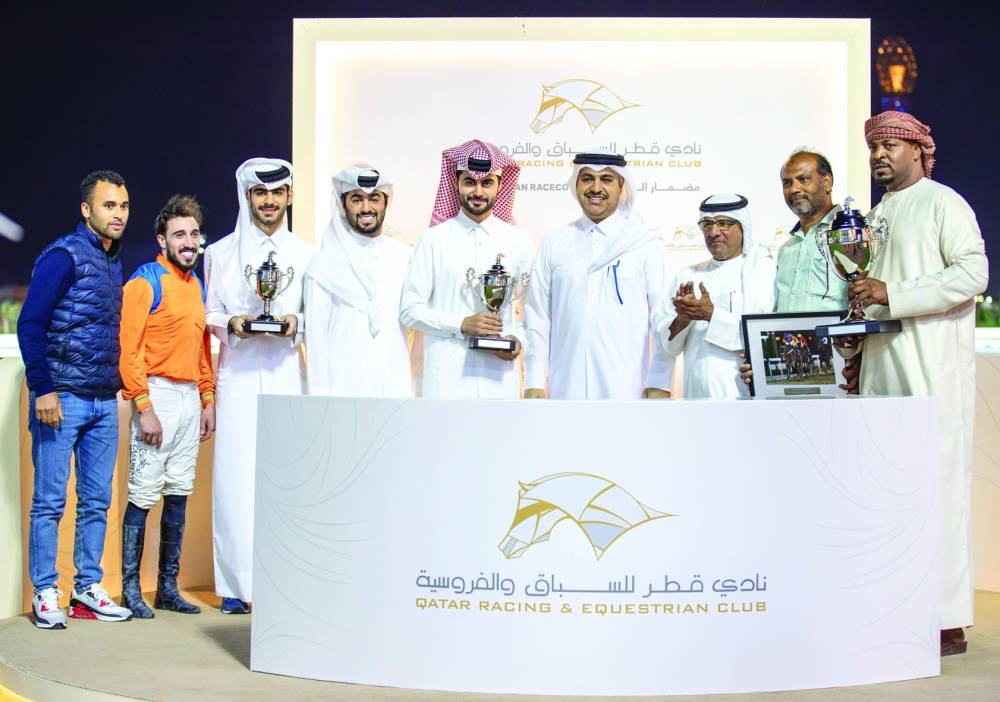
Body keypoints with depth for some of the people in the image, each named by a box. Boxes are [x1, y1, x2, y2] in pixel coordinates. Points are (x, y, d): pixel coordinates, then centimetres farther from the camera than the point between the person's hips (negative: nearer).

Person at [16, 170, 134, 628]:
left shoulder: (114, 263, 14)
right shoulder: (64, 256, -8)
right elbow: (30, 325, -12)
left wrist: (115, 387, 14)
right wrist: (43, 389, -16)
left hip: (104, 402, 7)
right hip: (62, 399, -7)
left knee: (96, 501, 10)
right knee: (50, 500, 1)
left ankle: (88, 590, 19)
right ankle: (45, 595, 9)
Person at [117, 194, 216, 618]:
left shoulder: (196, 285, 16)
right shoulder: (146, 282, -6)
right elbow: (128, 349, -11)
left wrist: (208, 400, 15)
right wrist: (144, 407, -16)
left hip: (191, 397, 7)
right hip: (157, 393, -7)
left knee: (179, 493, 8)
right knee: (144, 494, -5)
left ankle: (168, 587, 15)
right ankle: (130, 588, 3)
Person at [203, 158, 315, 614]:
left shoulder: (305, 255, 12)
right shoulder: (221, 253, 12)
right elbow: (210, 315, 11)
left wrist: (296, 324, -8)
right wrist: (232, 325, -9)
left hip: (286, 374, 1)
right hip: (238, 375, 0)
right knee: (236, 473, -5)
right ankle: (235, 585, 0)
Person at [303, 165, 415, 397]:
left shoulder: (405, 257, 10)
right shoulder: (324, 263, 2)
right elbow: (316, 338, 1)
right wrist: (320, 397, -4)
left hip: (396, 386, 2)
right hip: (344, 387, -2)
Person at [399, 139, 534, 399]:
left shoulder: (518, 242, 8)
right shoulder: (433, 240, 3)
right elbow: (409, 309, 1)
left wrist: (519, 339, -6)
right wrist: (461, 324, -11)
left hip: (500, 376, 2)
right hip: (447, 377, -1)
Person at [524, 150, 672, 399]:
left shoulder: (646, 243, 3)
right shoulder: (553, 244, 8)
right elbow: (538, 316, 7)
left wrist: (660, 384, -5)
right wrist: (534, 382, 2)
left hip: (628, 390, -2)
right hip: (566, 389, 2)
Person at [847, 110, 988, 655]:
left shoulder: (943, 203, 0)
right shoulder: (876, 215, 21)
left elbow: (972, 273, -12)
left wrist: (892, 296, -16)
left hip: (933, 365, -7)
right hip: (880, 362, 7)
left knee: (938, 481, -8)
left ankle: (948, 621, -4)